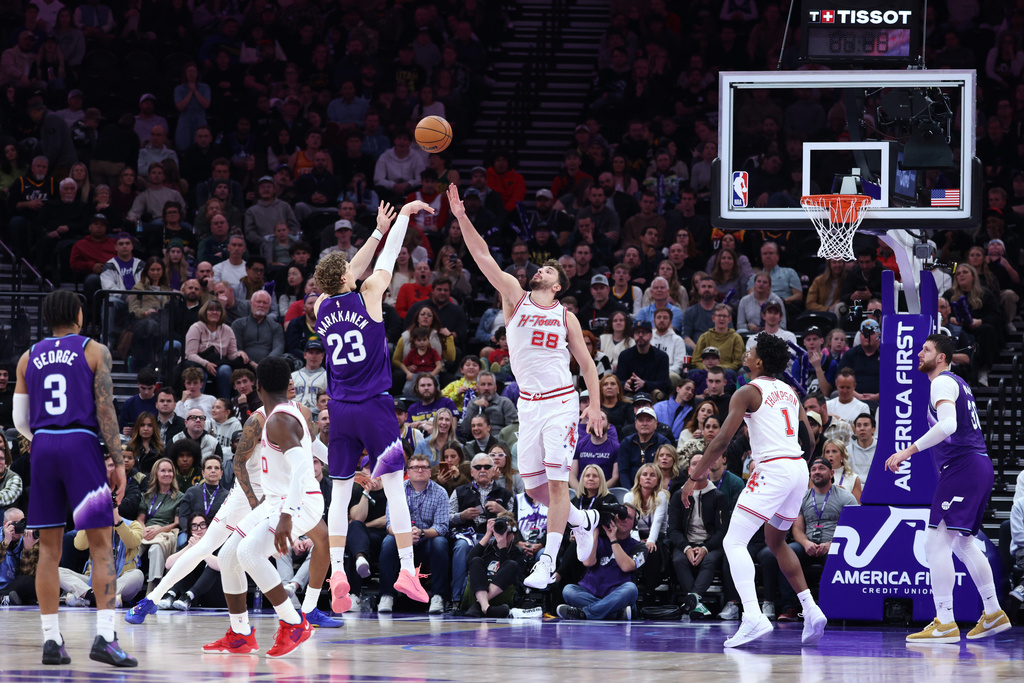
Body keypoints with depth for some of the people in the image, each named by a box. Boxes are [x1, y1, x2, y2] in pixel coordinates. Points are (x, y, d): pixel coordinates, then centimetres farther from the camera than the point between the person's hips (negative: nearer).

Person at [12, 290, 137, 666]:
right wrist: (118, 463, -5)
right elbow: (105, 409, -6)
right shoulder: (94, 351, 3)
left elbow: (20, 420, 13)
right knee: (101, 545, -3)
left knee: (49, 548, 9)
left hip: (42, 446, 4)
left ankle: (51, 640, 5)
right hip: (81, 444, -4)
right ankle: (104, 637, -15)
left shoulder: (29, 358, 14)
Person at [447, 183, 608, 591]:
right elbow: (483, 258, -3)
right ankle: (583, 520, 31)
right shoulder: (515, 298, 6)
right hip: (528, 402, 3)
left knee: (556, 481, -10)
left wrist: (594, 406, -3)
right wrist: (461, 217, -13)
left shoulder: (566, 317, 4)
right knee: (533, 487, 5)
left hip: (561, 402, -3)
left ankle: (548, 562, -8)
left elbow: (586, 363, 8)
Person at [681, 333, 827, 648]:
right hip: (799, 469, 8)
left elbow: (722, 440, -9)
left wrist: (693, 478, -3)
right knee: (776, 540, 27)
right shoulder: (789, 392, 19)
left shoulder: (748, 392, -3)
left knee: (734, 542, -9)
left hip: (772, 469, -8)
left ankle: (753, 616, -27)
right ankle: (811, 610, 18)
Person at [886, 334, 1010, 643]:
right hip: (978, 467, 10)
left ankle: (945, 623, -19)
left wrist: (909, 451, -27)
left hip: (962, 467, -10)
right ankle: (993, 614, 24)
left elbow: (948, 425, -25)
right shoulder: (957, 383, 23)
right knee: (962, 543, 22)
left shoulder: (943, 383, -9)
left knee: (936, 543, -13)